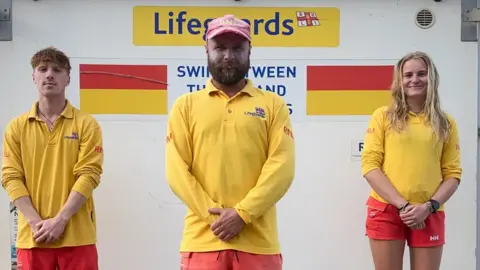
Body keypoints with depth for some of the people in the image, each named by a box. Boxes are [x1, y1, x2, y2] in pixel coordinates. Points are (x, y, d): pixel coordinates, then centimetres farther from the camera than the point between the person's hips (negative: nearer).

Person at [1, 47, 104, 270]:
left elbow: (88, 175, -7)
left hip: (76, 235, -2)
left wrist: (60, 220, -15)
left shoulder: (86, 124, 1)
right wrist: (36, 222, -11)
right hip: (32, 235, 2)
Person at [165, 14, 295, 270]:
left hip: (258, 241, 0)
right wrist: (212, 214, -9)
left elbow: (282, 167, -3)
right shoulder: (185, 105, 11)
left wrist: (242, 214, -13)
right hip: (202, 240, 1)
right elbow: (177, 170, 2)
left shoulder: (273, 105, 9)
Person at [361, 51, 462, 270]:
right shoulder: (383, 116, 2)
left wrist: (429, 206, -10)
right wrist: (403, 205, -12)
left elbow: (453, 173, 6)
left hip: (428, 214, 1)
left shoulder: (446, 123, 8)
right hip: (386, 211, -1)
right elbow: (370, 165, -4)